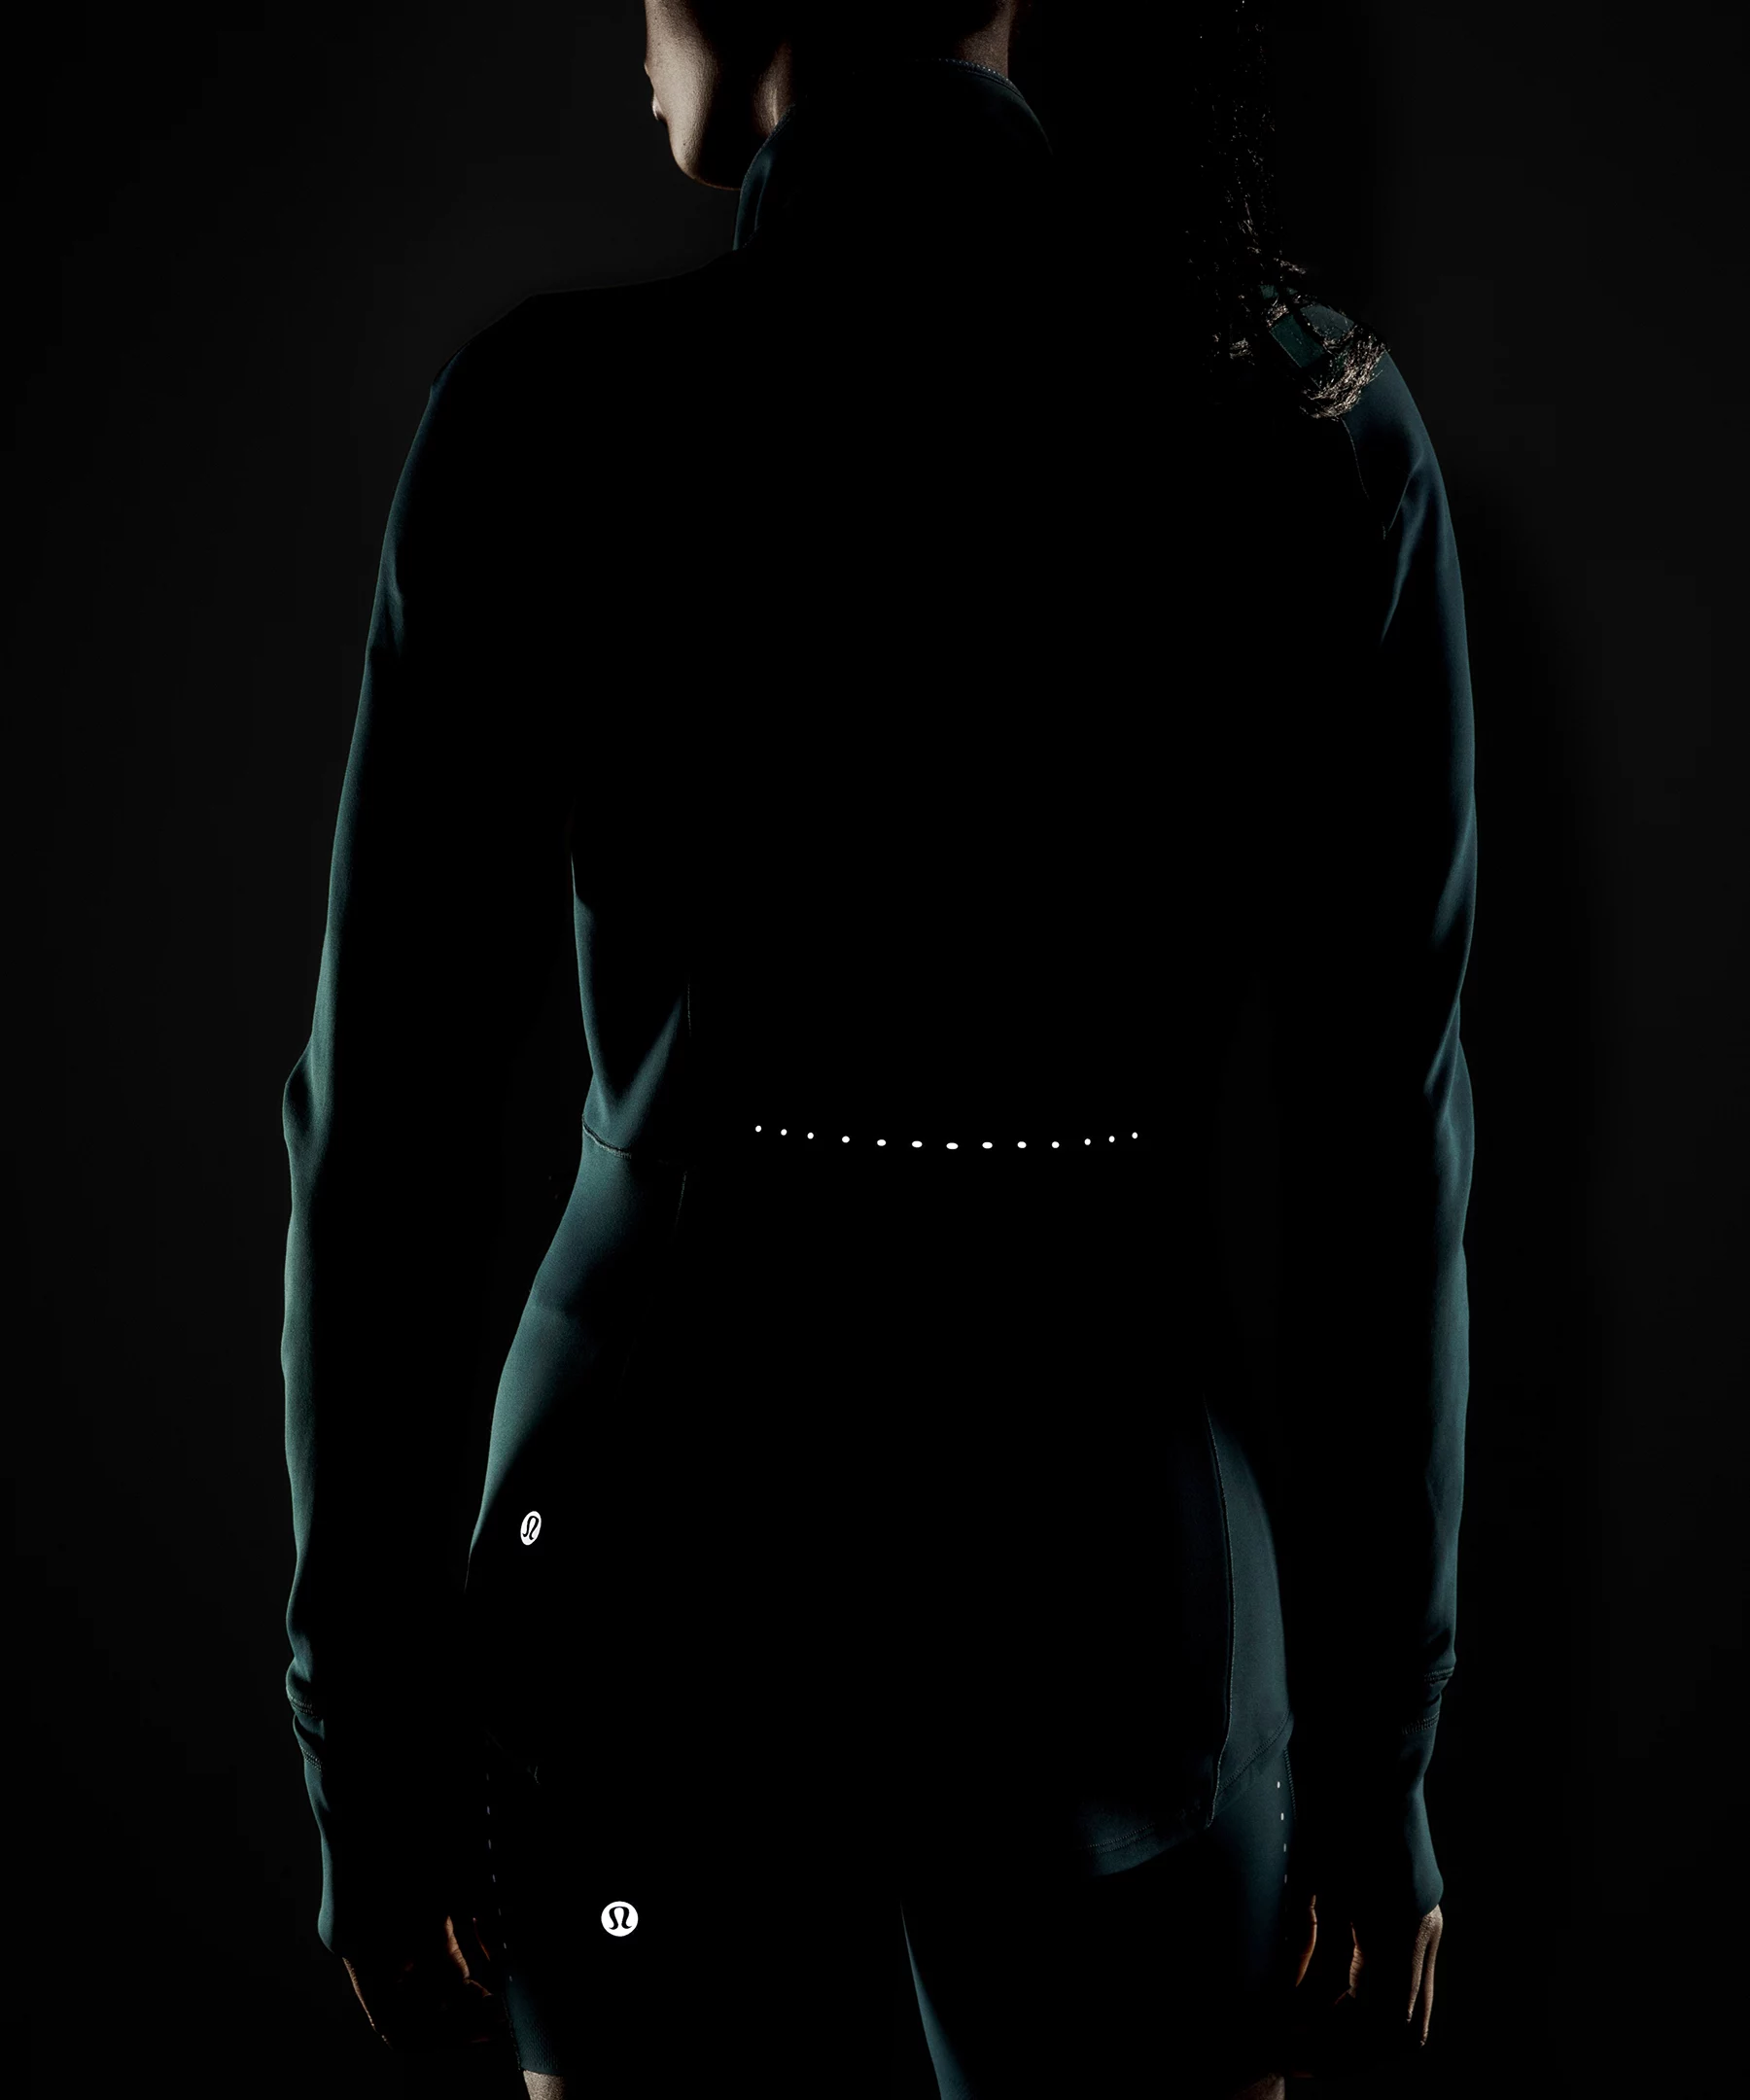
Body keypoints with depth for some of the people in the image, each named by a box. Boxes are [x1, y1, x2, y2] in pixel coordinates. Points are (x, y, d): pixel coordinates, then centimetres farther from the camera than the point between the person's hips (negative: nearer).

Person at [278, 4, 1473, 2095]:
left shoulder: (550, 414, -11)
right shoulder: (1323, 422, -6)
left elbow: (384, 1115, -9)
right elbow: (1384, 1144, -5)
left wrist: (359, 1724, 3)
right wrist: (1376, 1737, 5)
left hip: (667, 1575, -1)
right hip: (1119, 1578, 1)